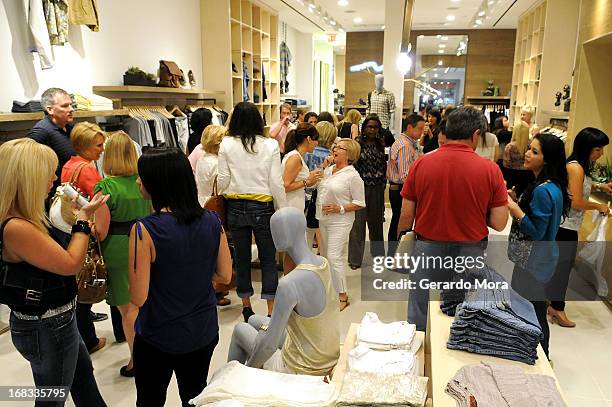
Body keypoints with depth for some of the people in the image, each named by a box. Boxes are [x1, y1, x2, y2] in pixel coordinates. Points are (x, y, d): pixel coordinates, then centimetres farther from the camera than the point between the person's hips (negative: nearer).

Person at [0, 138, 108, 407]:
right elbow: (71, 264, -25)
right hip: (46, 329, -9)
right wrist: (83, 218, -17)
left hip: (55, 320, 9)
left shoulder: (26, 219, 0)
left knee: (83, 374, 28)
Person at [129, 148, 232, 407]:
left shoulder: (144, 230, -22)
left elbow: (138, 298, -19)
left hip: (158, 339, -3)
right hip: (204, 333, 4)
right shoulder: (211, 221, -10)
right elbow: (224, 276, 0)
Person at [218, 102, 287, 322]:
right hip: (263, 207, -1)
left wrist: (221, 197, 17)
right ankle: (271, 310, 10)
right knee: (268, 258, 9)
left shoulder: (227, 144, -5)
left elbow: (223, 179, -4)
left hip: (236, 207, 1)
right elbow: (276, 182, -7)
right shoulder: (270, 145, -7)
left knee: (242, 257, 14)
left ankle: (246, 306, 26)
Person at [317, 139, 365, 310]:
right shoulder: (328, 170, 9)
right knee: (325, 256, 15)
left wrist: (340, 209, -19)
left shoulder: (352, 176, -12)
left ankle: (342, 296, 0)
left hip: (339, 221, -8)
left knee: (334, 257, -11)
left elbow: (360, 203, -10)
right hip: (323, 219, 8)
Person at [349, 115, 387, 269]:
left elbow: (383, 166, 15)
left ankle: (377, 253, 32)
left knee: (376, 221, 15)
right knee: (358, 222, -1)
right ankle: (355, 259, 8)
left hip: (377, 189, 5)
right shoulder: (357, 144, -6)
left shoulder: (380, 145, 9)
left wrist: (383, 184, 10)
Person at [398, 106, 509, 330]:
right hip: (470, 251, 0)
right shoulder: (490, 169, -9)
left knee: (419, 319, 13)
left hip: (427, 247, 1)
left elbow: (406, 216, -3)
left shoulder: (421, 163, -7)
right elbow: (499, 223, -6)